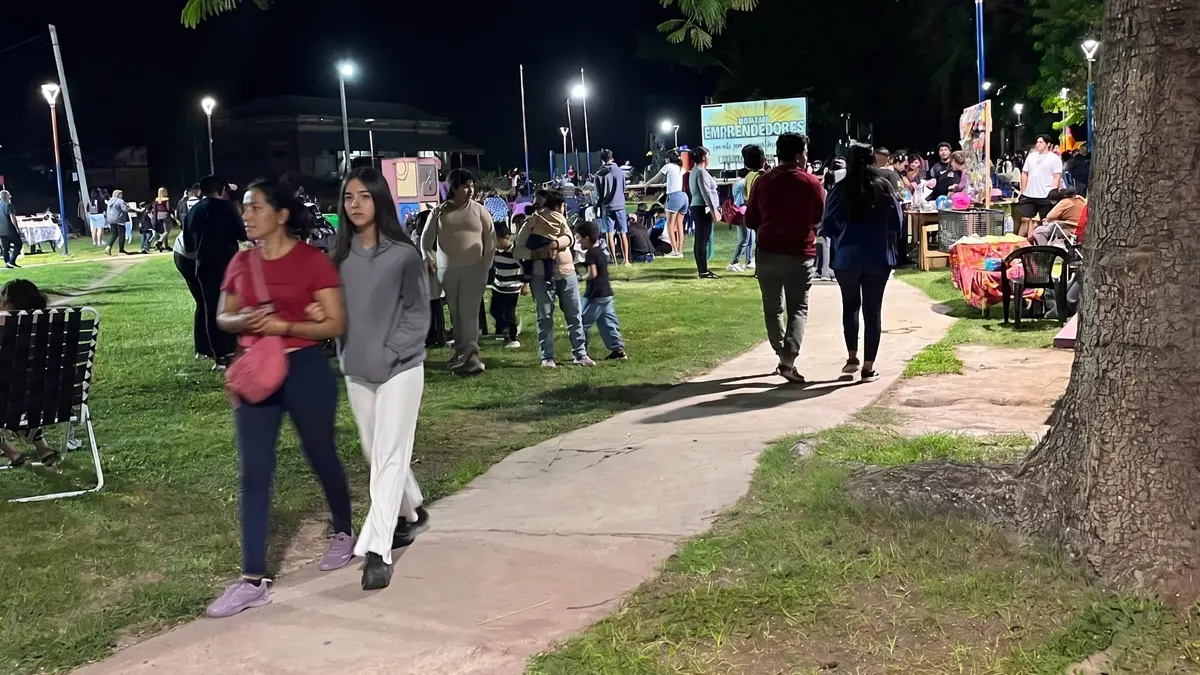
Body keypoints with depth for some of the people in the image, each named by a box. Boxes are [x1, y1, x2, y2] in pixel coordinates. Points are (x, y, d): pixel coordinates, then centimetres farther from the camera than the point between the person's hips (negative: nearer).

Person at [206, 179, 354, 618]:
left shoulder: (313, 261, -9)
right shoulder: (241, 263, 6)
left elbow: (336, 324, -10)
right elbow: (223, 318, 15)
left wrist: (285, 326, -21)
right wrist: (242, 321, -8)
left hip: (305, 370, -4)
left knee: (321, 457, 12)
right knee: (254, 473, 0)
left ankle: (343, 534, 40)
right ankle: (253, 580, 3)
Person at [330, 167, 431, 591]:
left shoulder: (403, 254, -8)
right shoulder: (341, 255, 5)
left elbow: (418, 313, -5)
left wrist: (389, 353, -13)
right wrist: (320, 314, -12)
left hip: (400, 368, -5)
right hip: (356, 370, 6)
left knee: (389, 456, -7)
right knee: (376, 454, 16)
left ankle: (377, 551, -7)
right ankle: (411, 515, 39)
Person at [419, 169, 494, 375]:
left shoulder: (479, 210, 1)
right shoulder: (440, 212, 2)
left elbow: (491, 239, 4)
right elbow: (426, 238, 11)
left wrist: (486, 265, 0)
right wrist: (429, 259, 5)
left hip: (474, 269, -2)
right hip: (447, 270, 2)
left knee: (469, 312, -8)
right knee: (455, 313, 8)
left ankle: (470, 356, -8)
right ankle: (461, 352, 17)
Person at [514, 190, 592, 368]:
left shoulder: (560, 220, 13)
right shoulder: (531, 224, -3)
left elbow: (569, 239, -5)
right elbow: (517, 249, -7)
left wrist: (554, 243, -24)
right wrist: (534, 254, -24)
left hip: (567, 273, 5)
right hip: (542, 276, -5)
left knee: (575, 315, 6)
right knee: (545, 317, 1)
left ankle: (580, 354, 11)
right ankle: (547, 357, 7)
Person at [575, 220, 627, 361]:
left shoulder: (590, 253, -13)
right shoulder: (600, 252, 14)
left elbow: (593, 274, -22)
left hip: (595, 294, -9)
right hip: (606, 292, 9)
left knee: (582, 322, -2)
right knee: (607, 322, 10)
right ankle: (618, 348, 6)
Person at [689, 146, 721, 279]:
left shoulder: (695, 170, 19)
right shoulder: (701, 171, -13)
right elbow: (706, 193, -19)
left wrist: (714, 208, 23)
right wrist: (714, 210, -19)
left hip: (697, 208, 11)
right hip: (703, 209, -11)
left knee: (700, 240, 11)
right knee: (703, 240, -9)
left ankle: (702, 269, 15)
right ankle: (703, 271, -10)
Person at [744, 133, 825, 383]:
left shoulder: (762, 181, 1)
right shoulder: (812, 183, -5)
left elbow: (751, 221, 6)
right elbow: (820, 220, 4)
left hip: (768, 252, 2)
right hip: (800, 253, -2)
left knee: (773, 308, 15)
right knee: (798, 309, 3)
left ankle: (783, 357, 17)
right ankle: (788, 361, -12)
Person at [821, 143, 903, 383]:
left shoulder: (841, 189, -5)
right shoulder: (884, 187, 0)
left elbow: (827, 226, -3)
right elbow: (897, 222, 7)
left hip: (847, 256, 0)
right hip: (878, 256, 1)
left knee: (850, 305, 19)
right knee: (873, 309, 6)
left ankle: (852, 357, 13)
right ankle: (868, 367, 4)